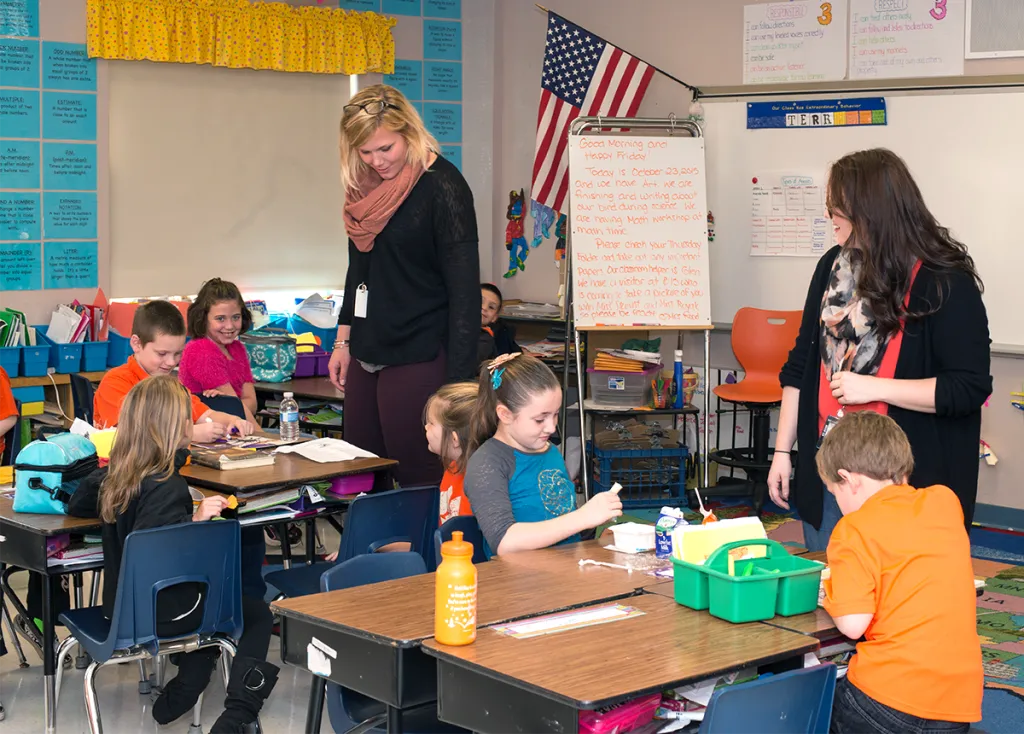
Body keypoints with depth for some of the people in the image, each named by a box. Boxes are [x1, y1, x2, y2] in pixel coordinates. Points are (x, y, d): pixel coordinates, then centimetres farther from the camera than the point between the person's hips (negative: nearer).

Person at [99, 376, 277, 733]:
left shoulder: (119, 474, -2)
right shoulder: (167, 487, -27)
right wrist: (195, 520, -31)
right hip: (161, 611, -8)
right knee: (258, 614, 12)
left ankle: (176, 700, 27)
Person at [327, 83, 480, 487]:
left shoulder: (442, 188, -14)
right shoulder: (366, 186, 8)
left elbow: (464, 290, -16)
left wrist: (458, 383, -19)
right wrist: (343, 340, 21)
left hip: (418, 359, -8)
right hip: (367, 355, 8)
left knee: (420, 482, -2)